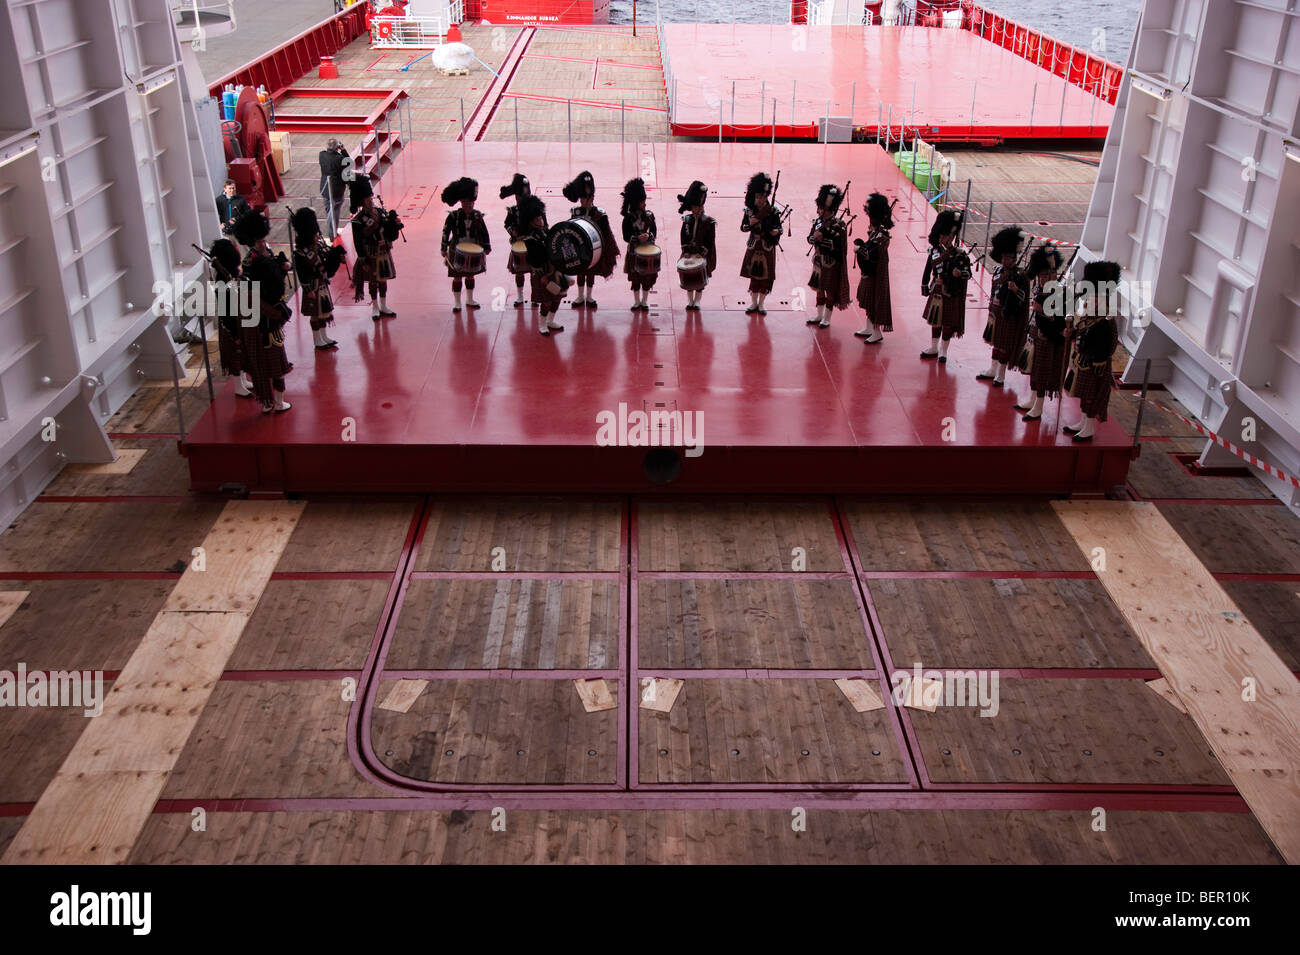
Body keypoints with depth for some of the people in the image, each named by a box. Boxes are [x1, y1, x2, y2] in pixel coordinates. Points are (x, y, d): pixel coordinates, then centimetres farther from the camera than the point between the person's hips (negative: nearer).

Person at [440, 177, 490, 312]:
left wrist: (486, 247, 2)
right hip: (457, 252, -3)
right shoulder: (453, 216, -11)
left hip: (473, 252, 3)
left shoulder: (477, 216, -2)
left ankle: (469, 300, 29)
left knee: (470, 275, 15)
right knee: (457, 277, 2)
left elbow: (484, 232, 5)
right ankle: (457, 303, 11)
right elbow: (446, 231, -8)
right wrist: (444, 249, -11)